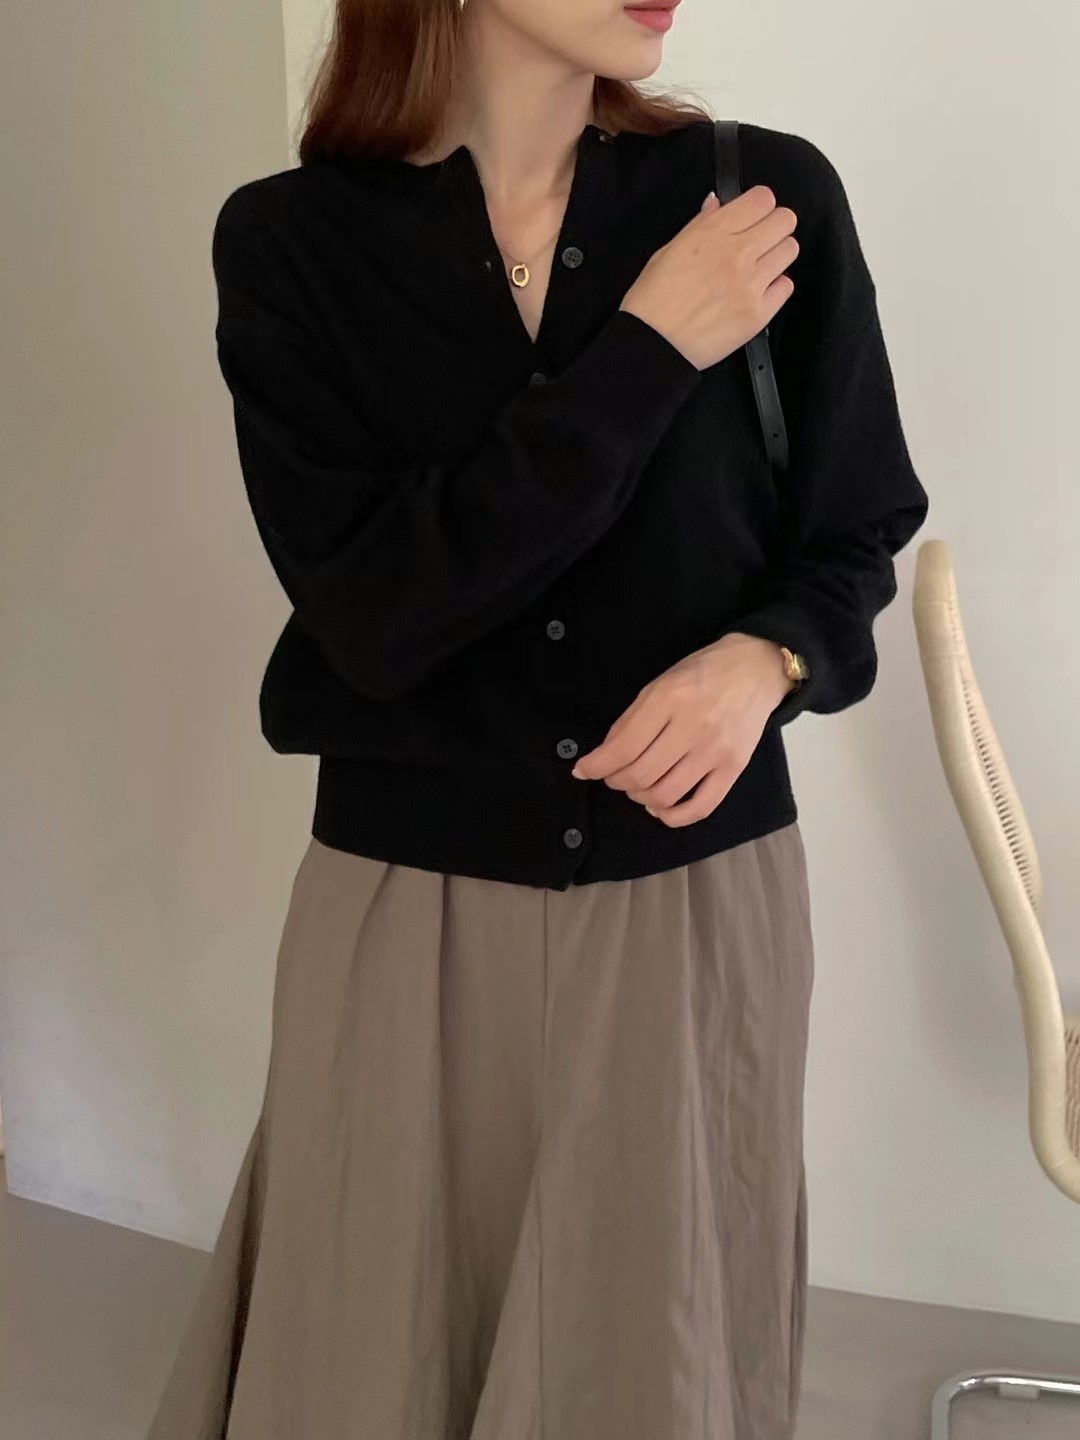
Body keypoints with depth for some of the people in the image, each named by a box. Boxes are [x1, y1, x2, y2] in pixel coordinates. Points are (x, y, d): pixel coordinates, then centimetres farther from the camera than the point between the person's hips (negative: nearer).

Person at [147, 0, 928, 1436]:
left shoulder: (772, 195, -4)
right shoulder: (290, 240, -6)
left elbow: (851, 541, 5)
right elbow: (373, 610, -16)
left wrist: (763, 658, -17)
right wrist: (647, 354, -17)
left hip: (704, 896, 1)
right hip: (405, 908, 0)